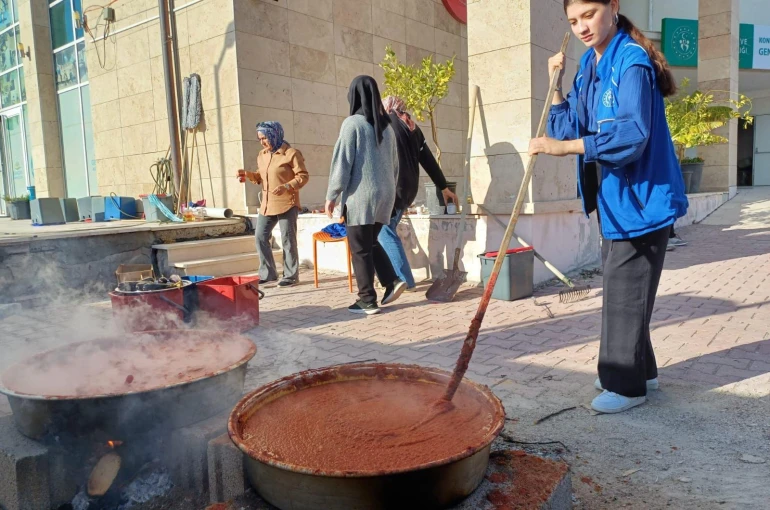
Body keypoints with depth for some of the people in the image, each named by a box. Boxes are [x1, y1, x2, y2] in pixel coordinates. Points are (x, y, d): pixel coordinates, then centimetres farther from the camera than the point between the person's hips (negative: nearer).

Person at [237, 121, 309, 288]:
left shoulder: (291, 153, -9)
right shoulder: (262, 155, 14)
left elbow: (303, 176, -12)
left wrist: (286, 187, -25)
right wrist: (248, 175, 2)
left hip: (287, 204, -7)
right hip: (266, 204, 8)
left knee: (287, 240, -1)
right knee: (260, 237, 6)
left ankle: (291, 276, 10)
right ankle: (268, 274, 17)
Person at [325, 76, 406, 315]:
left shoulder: (353, 123, -9)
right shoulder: (386, 126, 10)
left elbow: (342, 161, -11)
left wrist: (332, 195, -4)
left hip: (360, 195, -7)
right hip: (384, 195, 7)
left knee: (360, 249, 2)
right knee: (371, 243, 20)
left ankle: (367, 300, 6)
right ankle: (392, 281, 8)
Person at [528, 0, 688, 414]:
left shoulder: (632, 62, -16)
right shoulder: (589, 66, 11)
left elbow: (633, 133, -27)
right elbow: (571, 129, 9)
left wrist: (565, 147, -29)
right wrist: (556, 84, 3)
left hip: (640, 195, -9)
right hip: (613, 196, 9)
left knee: (625, 291, -4)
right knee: (619, 288, 16)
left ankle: (627, 385, 11)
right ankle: (639, 371, 32)